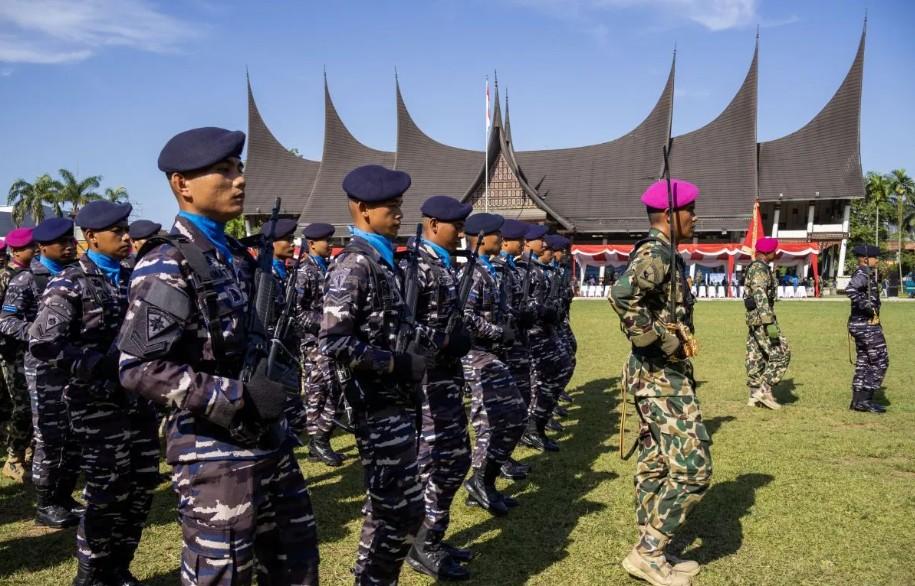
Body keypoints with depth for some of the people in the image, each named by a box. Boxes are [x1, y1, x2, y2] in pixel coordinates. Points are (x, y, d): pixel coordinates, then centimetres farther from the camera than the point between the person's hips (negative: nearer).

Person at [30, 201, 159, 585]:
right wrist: (101, 366, -19)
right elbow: (43, 343, -17)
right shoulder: (70, 282, -8)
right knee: (108, 493, 1)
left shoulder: (132, 279, 10)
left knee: (142, 485, 11)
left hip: (137, 398, 6)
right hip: (97, 404, -6)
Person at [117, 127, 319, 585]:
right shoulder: (166, 267, -14)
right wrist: (237, 397, -23)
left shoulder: (237, 255, 12)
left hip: (270, 440, 8)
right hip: (215, 453, -8)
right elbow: (139, 369, -21)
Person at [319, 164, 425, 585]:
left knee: (400, 506, 19)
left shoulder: (382, 260, 11)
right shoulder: (355, 264, -17)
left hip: (395, 402, 10)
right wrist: (400, 363, -20)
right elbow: (333, 342, -25)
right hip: (377, 406, -10)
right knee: (397, 509, 0)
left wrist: (411, 361, 7)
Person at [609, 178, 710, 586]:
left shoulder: (659, 253, 15)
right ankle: (647, 553, 4)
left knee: (655, 465, 14)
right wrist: (661, 343, -25)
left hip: (660, 375, 10)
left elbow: (637, 304, 22)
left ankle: (652, 553, 25)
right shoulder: (656, 253, -17)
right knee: (693, 467, -5)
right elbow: (622, 296, -35)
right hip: (663, 377, -10)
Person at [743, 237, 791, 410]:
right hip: (761, 318, -10)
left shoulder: (755, 267, 17)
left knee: (756, 357, 9)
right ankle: (765, 390, -7)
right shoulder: (760, 269, -15)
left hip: (753, 318, 10)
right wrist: (770, 324, -28)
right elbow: (761, 298, -24)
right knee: (781, 353, -6)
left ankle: (755, 395, 12)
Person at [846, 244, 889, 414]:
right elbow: (850, 289, -34)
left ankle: (858, 400, 18)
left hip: (861, 324, 10)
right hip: (867, 325, -10)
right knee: (880, 361, -4)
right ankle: (864, 400, -3)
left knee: (863, 362, 13)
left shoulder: (865, 273, 14)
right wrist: (865, 305, -28)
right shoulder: (863, 273, -16)